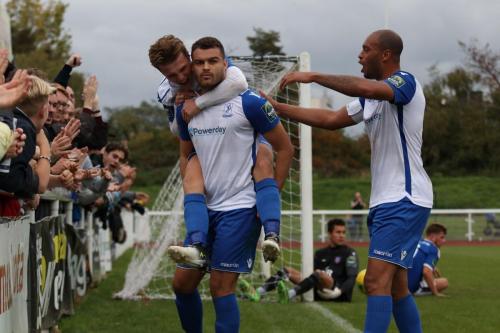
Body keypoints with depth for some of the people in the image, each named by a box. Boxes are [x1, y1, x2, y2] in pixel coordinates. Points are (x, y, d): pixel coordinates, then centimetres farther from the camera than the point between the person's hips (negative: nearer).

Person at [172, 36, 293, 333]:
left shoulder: (248, 102, -10)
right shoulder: (187, 110, 7)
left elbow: (285, 148, -5)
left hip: (240, 208, -6)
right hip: (204, 209, 6)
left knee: (221, 288, -8)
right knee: (182, 283, 9)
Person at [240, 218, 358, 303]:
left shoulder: (349, 253, 5)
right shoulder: (320, 254, 22)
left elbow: (352, 278, -8)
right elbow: (311, 274, 15)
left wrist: (339, 291, -25)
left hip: (340, 296, -6)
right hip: (319, 295, 6)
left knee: (319, 273, -34)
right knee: (288, 271, -5)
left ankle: (289, 295, -56)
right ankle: (257, 293, -27)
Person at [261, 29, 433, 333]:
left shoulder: (406, 82, -11)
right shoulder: (370, 99, 17)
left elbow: (367, 88, -31)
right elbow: (331, 119, 24)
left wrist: (314, 76, -27)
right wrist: (278, 108, 20)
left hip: (405, 199, -10)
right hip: (384, 201, 10)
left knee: (377, 281, -18)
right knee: (396, 288, 11)